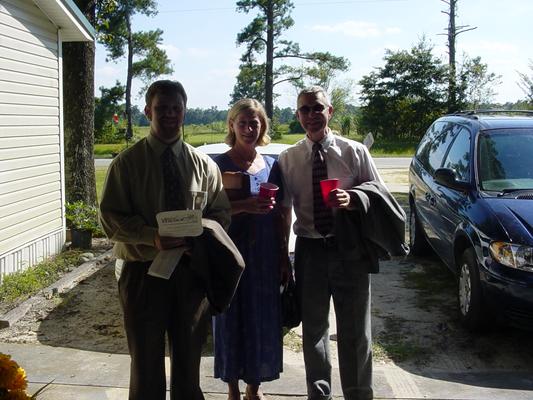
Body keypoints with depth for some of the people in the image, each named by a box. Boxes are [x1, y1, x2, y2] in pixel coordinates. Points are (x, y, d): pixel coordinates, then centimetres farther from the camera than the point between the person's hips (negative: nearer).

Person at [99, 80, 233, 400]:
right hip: (144, 272, -2)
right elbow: (111, 218, -7)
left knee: (189, 362, 17)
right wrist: (153, 237, -23)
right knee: (146, 365, 10)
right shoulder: (127, 163, -3)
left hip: (192, 271, 2)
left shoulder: (204, 165, 6)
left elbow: (221, 213, 7)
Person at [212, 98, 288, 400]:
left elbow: (279, 217, 10)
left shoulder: (272, 165, 8)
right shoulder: (219, 165, -3)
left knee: (263, 320, 8)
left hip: (265, 256, 3)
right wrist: (244, 206, -24)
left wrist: (284, 257, 6)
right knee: (232, 320, 5)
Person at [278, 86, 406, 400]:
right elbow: (283, 211, 3)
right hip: (310, 250, 2)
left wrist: (353, 199, -20)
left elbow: (379, 193, 1)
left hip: (349, 249, -1)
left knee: (356, 332, 9)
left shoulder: (355, 151, -2)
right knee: (314, 330, 15)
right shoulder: (288, 159, 2)